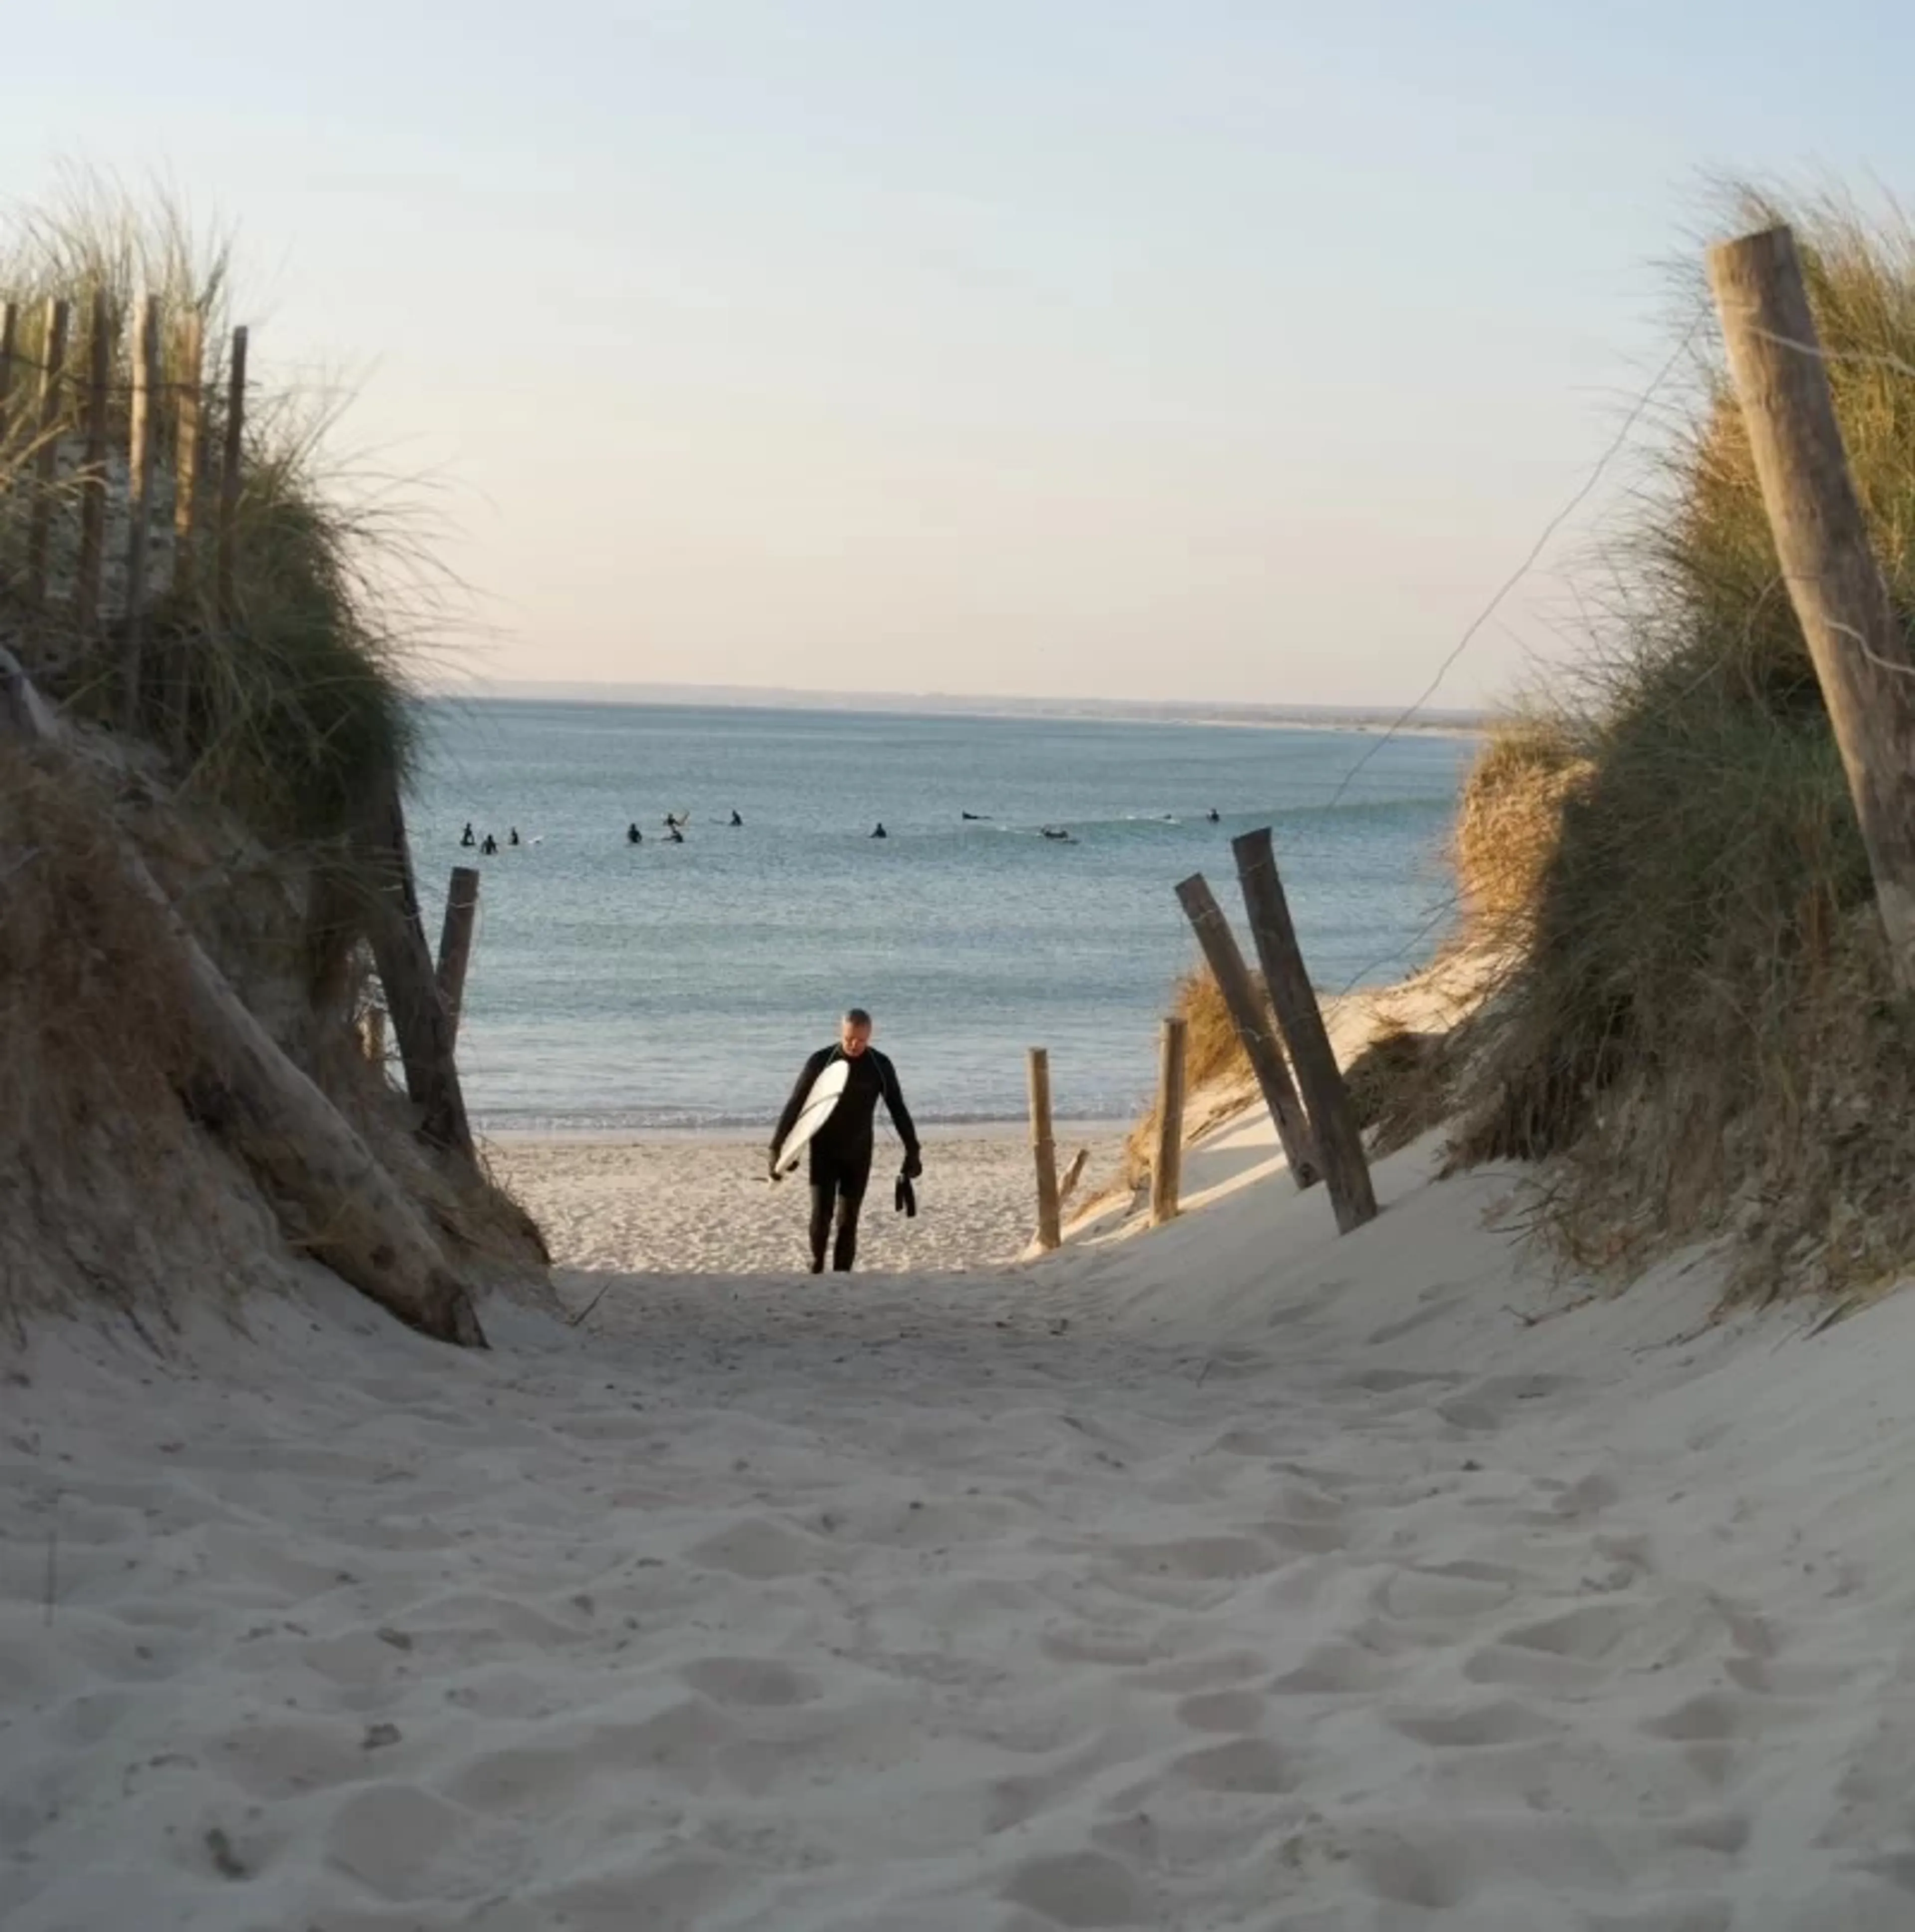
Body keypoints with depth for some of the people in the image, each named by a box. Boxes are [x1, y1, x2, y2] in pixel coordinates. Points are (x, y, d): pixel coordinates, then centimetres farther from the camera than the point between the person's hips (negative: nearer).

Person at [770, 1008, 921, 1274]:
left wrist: (913, 1151, 3)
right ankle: (817, 1267, 8)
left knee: (848, 1221, 0)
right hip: (824, 1151, -1)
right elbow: (795, 1105, -5)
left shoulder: (880, 1066, -3)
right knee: (821, 1214, -13)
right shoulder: (821, 1061, -9)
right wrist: (777, 1147, -8)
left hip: (858, 1153, 1)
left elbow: (898, 1110, 5)